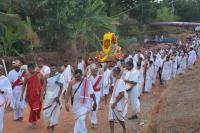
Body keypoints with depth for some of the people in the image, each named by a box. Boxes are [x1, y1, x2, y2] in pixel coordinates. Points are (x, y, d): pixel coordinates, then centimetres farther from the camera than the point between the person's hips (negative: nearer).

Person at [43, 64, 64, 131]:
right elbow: (45, 85, 12)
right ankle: (49, 123, 28)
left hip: (55, 96, -4)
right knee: (46, 111, 6)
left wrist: (58, 96, -16)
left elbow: (61, 87, -10)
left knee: (55, 111, 5)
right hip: (48, 95, 4)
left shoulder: (60, 76, -10)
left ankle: (52, 125, 20)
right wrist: (44, 94, 6)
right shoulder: (47, 76, 4)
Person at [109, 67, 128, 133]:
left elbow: (122, 94, -26)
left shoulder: (120, 81, -22)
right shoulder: (116, 81, 4)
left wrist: (115, 103, -24)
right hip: (113, 102, 7)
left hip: (119, 103, -7)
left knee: (120, 118, 12)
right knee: (111, 118, 5)